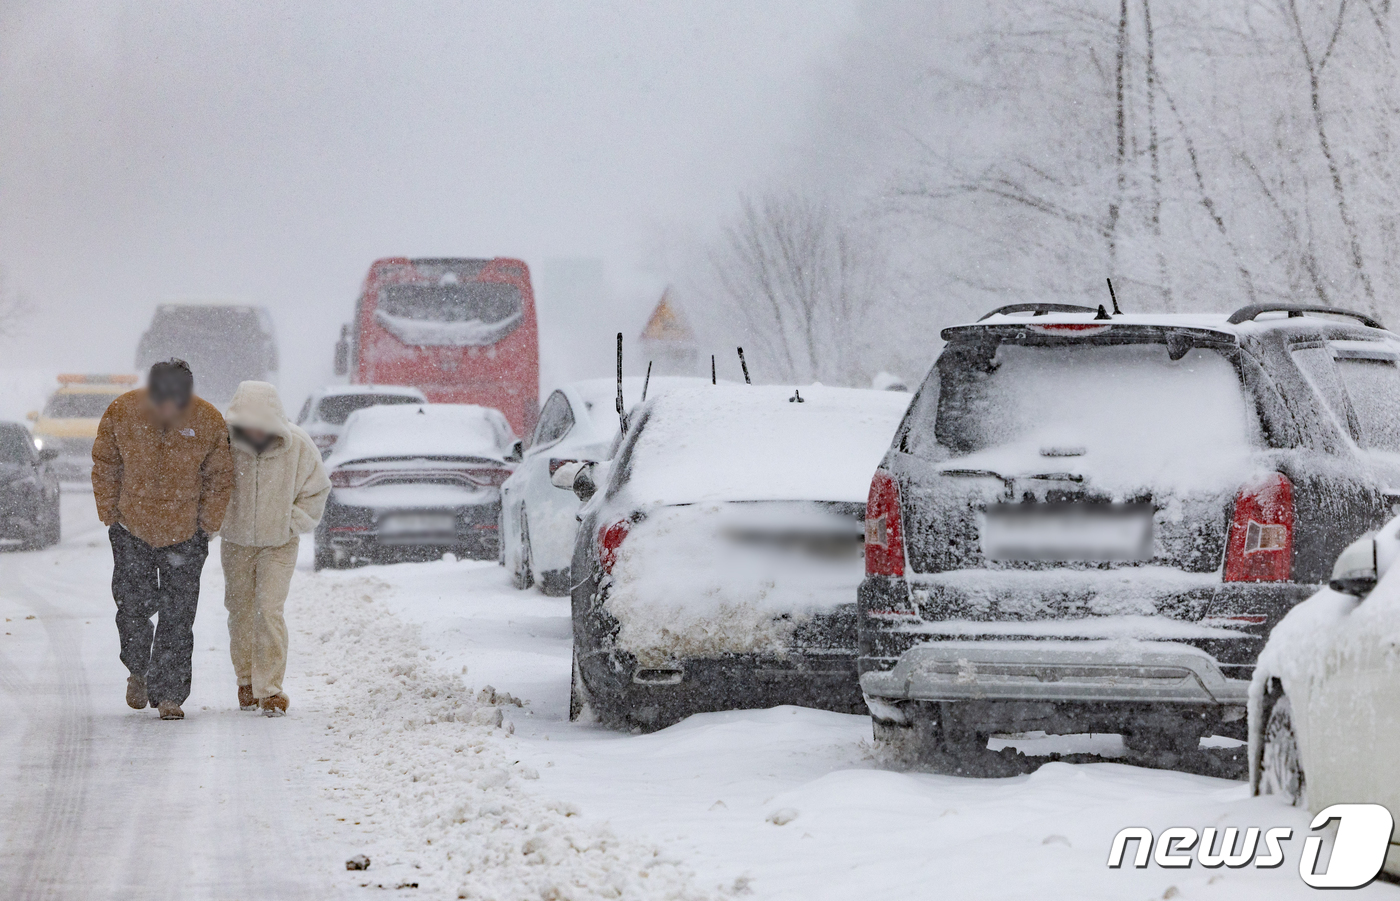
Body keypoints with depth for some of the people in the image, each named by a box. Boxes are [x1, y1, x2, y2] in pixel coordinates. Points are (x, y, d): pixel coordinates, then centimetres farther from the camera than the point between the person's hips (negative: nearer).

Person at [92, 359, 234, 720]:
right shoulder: (121, 413, -15)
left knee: (178, 617, 0)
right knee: (132, 605, 3)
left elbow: (220, 476, -1)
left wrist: (207, 526, -2)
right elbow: (105, 465, 0)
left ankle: (168, 693, 8)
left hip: (185, 533, -1)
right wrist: (110, 514, 0)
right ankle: (138, 670, 30)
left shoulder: (209, 422, -15)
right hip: (131, 528, 1)